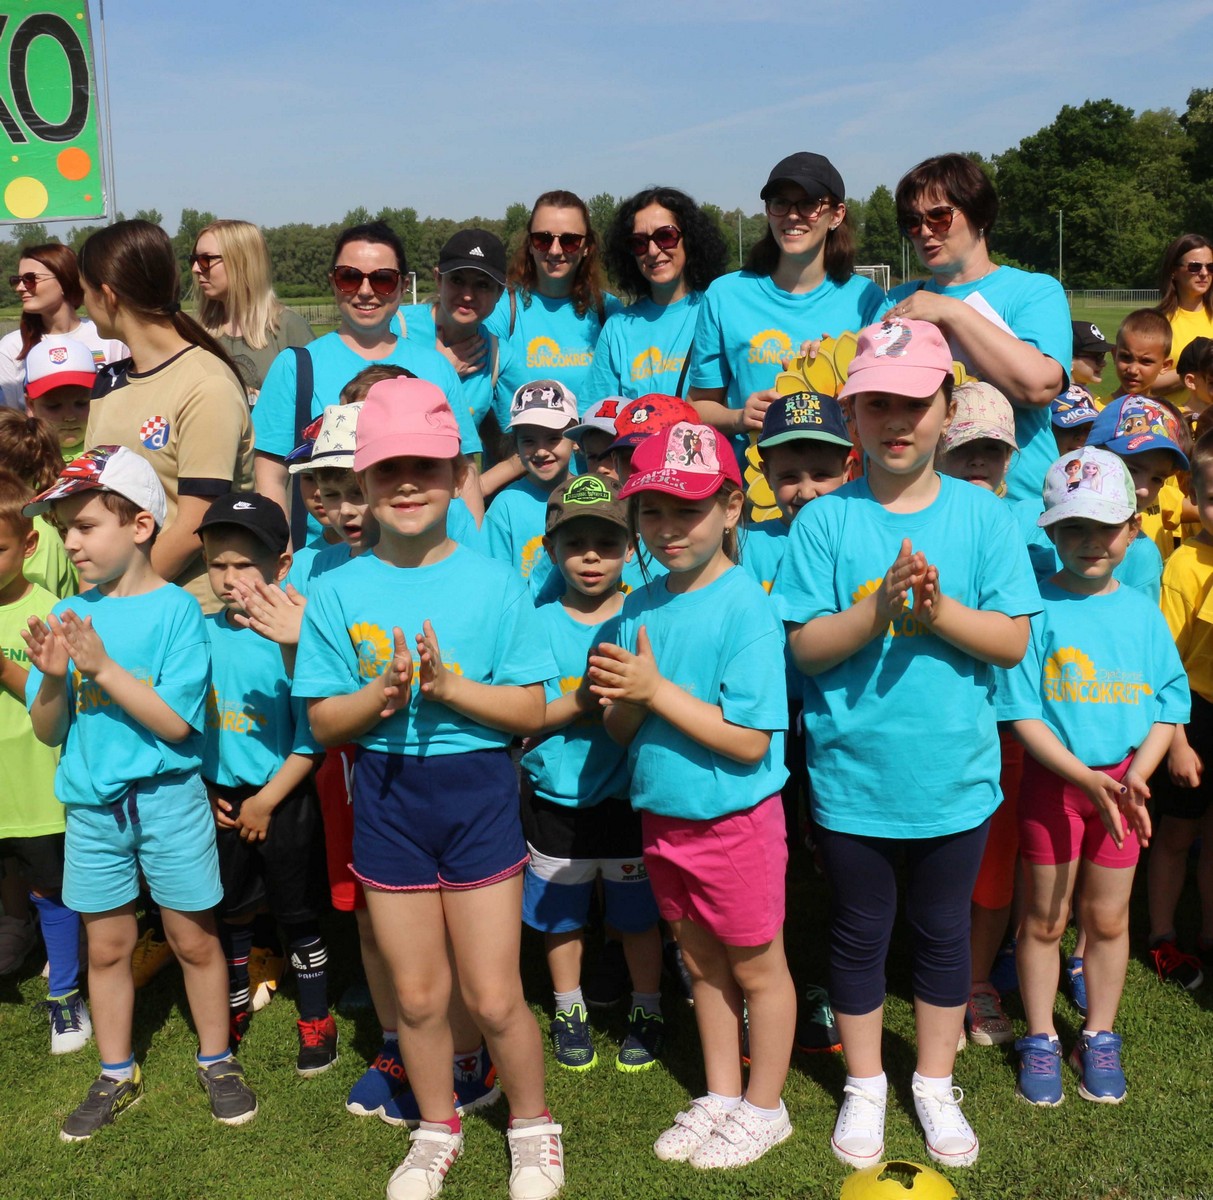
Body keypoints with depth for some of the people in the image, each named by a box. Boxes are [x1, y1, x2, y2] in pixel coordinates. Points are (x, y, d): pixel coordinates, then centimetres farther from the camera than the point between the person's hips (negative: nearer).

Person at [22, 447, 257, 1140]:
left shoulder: (176, 609, -11)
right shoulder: (69, 615, 1)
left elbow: (176, 721, -18)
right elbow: (49, 732, 2)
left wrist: (102, 666, -24)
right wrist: (51, 679, -18)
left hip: (168, 797, -4)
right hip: (92, 805, 4)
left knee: (194, 938, 9)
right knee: (107, 945, 15)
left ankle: (218, 1063, 28)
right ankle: (117, 1077, 32)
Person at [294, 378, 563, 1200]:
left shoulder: (495, 583, -7)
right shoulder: (340, 591, -3)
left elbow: (531, 710, -7)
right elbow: (323, 721, -1)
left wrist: (451, 685, -21)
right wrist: (380, 695, -20)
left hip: (479, 792, -2)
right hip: (388, 798, 2)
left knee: (494, 998, 4)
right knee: (417, 994, 14)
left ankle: (533, 1127, 31)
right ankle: (437, 1130, 39)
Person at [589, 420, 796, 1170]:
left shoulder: (745, 606, -19)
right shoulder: (641, 607, 0)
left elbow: (750, 741, -23)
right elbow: (623, 732, 4)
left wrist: (656, 690, -25)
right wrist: (621, 699, -19)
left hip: (735, 819, -6)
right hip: (664, 817, 6)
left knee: (756, 968, 12)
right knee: (703, 964, 21)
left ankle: (764, 1109, 32)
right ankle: (721, 1095, 39)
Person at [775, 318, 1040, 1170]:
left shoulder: (982, 514, -4)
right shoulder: (826, 520, -6)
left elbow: (1014, 640, -6)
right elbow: (806, 645, -10)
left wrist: (937, 607, -21)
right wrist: (881, 606, -24)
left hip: (954, 772, 1)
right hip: (852, 772, -1)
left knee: (944, 930, 16)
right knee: (860, 931, 15)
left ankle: (936, 1086, 37)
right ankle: (865, 1086, 36)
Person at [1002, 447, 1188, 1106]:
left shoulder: (1142, 612, 0)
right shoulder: (1038, 608, -10)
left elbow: (1167, 707, 3)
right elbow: (1023, 713, -12)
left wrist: (1134, 779, -12)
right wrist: (1087, 779, -19)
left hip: (1121, 781, 3)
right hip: (1053, 780, -3)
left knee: (1108, 917, 14)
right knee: (1044, 919, 10)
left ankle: (1099, 1039, 32)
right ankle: (1040, 1041, 27)